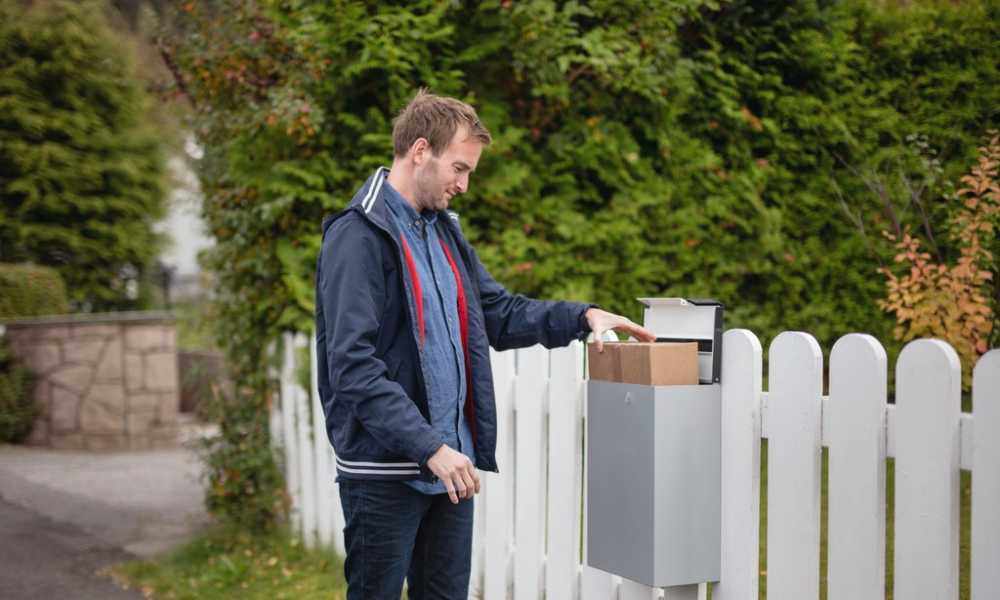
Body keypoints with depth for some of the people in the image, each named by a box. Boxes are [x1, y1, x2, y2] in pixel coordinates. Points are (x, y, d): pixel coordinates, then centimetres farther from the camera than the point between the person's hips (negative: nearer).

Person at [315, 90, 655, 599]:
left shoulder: (444, 230, 14)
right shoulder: (358, 236, -14)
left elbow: (498, 313, 21)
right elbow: (354, 367, -22)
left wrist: (582, 317, 6)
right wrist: (430, 447, -27)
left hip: (449, 463, 8)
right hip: (385, 471, -8)